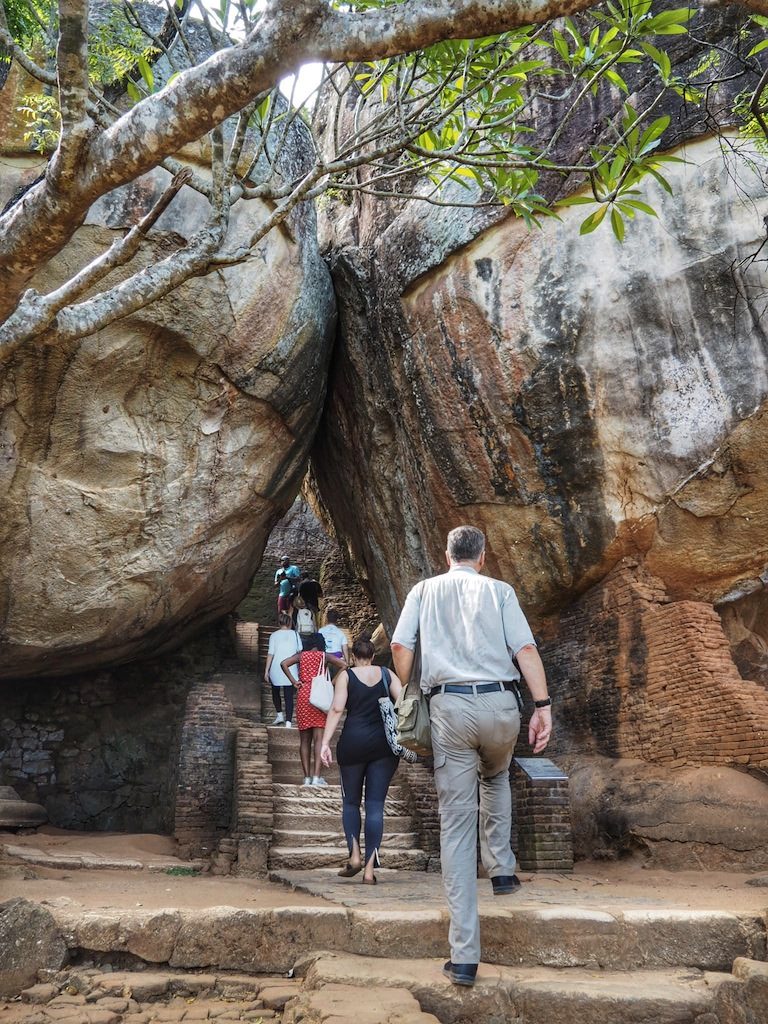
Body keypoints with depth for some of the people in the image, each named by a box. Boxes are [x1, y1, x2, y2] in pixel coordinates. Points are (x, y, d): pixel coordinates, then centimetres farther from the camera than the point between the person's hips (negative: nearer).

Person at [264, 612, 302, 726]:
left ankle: (279, 715, 21)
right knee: (289, 696, -1)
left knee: (275, 692, 22)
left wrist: (266, 671, 1)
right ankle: (288, 722, -8)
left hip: (276, 669, 0)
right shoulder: (295, 634, 4)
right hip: (290, 670, 1)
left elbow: (270, 654, -3)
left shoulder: (274, 635, 0)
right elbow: (300, 652, 5)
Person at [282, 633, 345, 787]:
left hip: (303, 695, 2)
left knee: (304, 740, 7)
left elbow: (284, 664, -5)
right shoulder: (324, 656, 6)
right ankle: (316, 776, -13)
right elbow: (343, 665, -6)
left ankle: (307, 777, 6)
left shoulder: (301, 655, 10)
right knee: (319, 738, -5)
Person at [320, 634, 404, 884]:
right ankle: (369, 868, 1)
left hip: (353, 742, -1)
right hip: (384, 745, 1)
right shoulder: (387, 675, 9)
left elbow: (337, 709, -8)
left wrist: (325, 742, -10)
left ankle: (354, 856, 1)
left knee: (351, 801, 16)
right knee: (375, 805, 4)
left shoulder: (345, 676, 4)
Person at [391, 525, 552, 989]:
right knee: (496, 777, 35)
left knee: (456, 825, 2)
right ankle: (502, 869, 32)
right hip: (499, 703, 1)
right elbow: (525, 647, -1)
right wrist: (543, 705, -4)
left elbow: (400, 646, 4)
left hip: (449, 706, 0)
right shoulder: (499, 590, 11)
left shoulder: (424, 590, 15)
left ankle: (465, 956, 2)